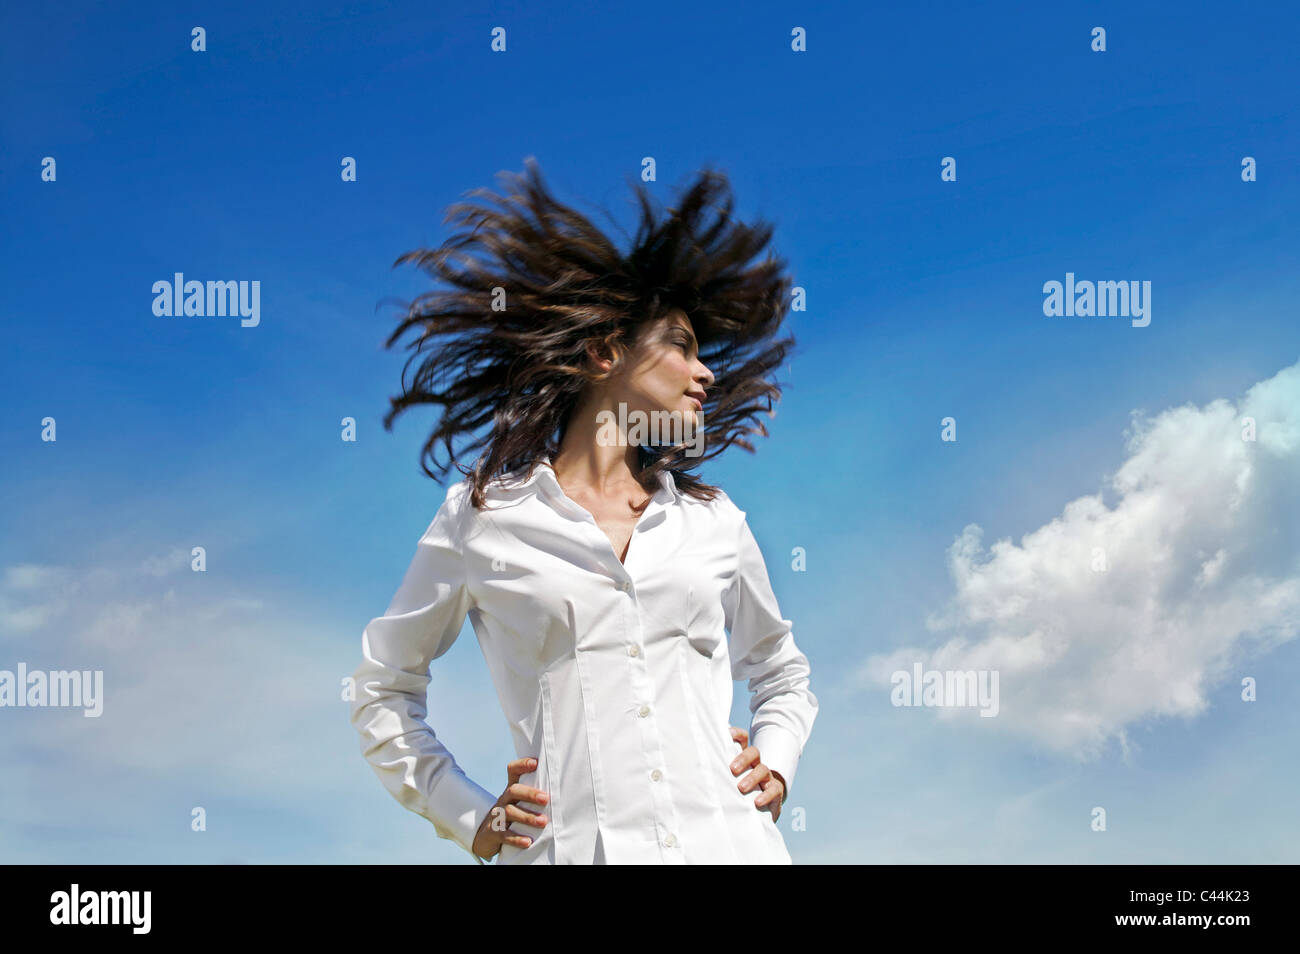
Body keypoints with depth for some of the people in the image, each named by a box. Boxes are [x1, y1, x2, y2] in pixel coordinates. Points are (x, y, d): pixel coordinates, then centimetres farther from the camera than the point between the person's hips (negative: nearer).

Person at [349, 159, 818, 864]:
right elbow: (383, 690, 13)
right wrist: (472, 819, 5)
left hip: (729, 840, 3)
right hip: (571, 846, -3)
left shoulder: (714, 519, 14)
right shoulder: (482, 516, 5)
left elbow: (782, 672, 29)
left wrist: (775, 765, 10)